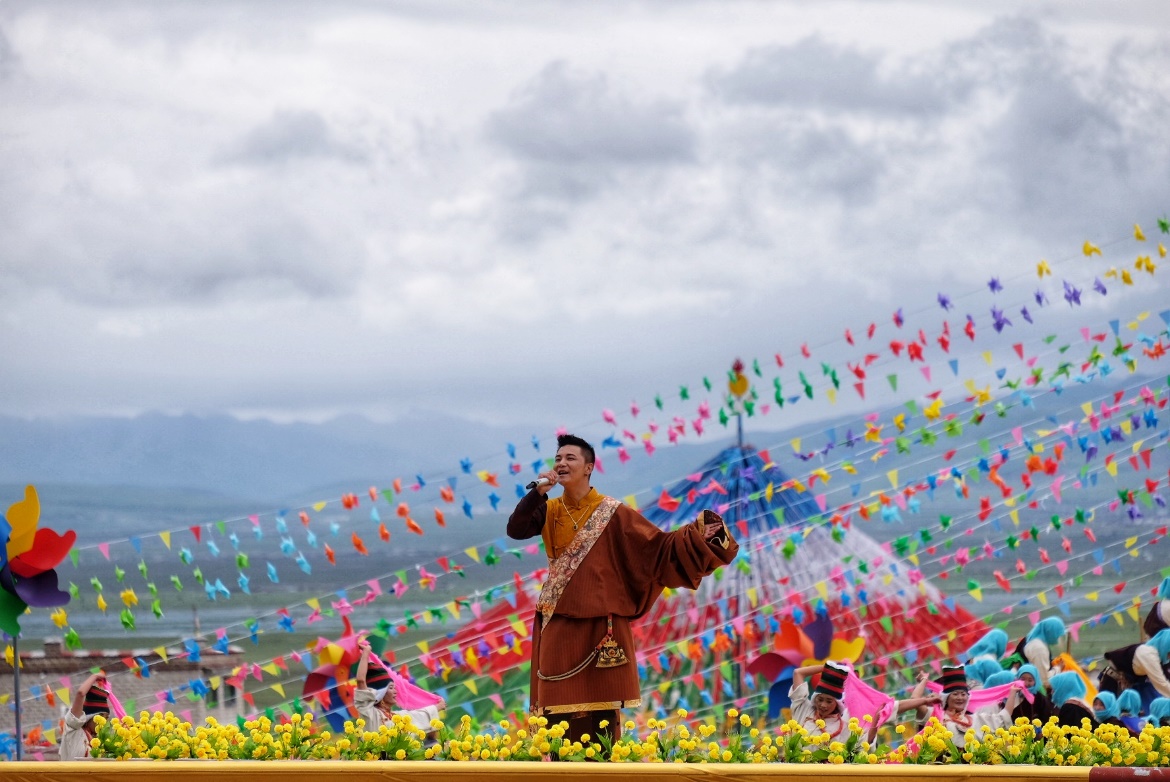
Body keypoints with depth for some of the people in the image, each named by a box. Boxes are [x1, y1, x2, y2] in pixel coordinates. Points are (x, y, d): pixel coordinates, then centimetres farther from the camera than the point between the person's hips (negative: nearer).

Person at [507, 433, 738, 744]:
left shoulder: (612, 514, -2)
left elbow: (659, 545, -5)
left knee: (601, 712, -2)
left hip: (599, 623, -3)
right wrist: (537, 492, -17)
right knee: (559, 711, 1)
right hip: (559, 626, 3)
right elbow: (515, 530, -8)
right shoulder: (548, 510, 8)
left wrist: (697, 535, -20)